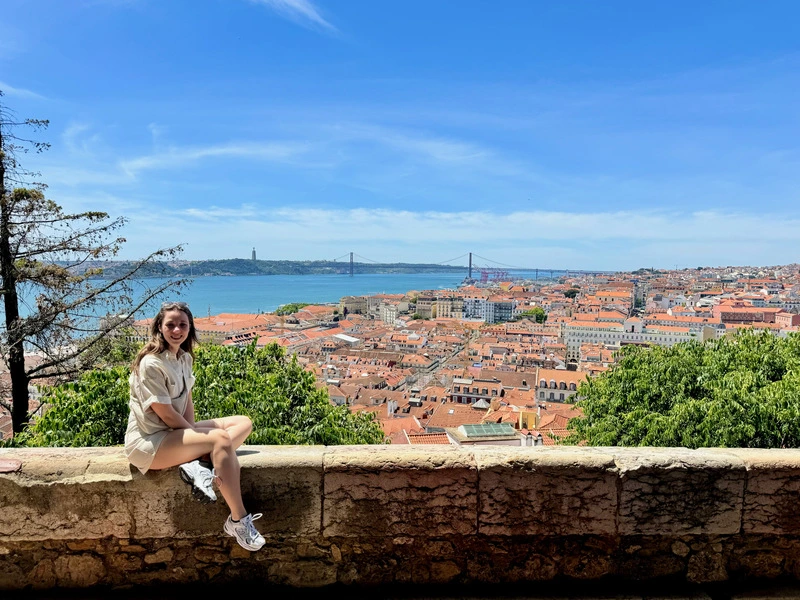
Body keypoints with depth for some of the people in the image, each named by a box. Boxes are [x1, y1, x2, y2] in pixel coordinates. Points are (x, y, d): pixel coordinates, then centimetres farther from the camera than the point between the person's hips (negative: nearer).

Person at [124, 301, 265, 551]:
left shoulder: (184, 357, 7)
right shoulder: (152, 363, -18)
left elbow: (187, 402, 5)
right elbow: (166, 415, -18)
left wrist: (196, 440, -9)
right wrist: (201, 437, -10)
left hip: (177, 432, 8)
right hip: (148, 442, -8)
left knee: (244, 423, -3)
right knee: (221, 439, -28)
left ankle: (197, 464, -21)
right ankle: (238, 520, -22)